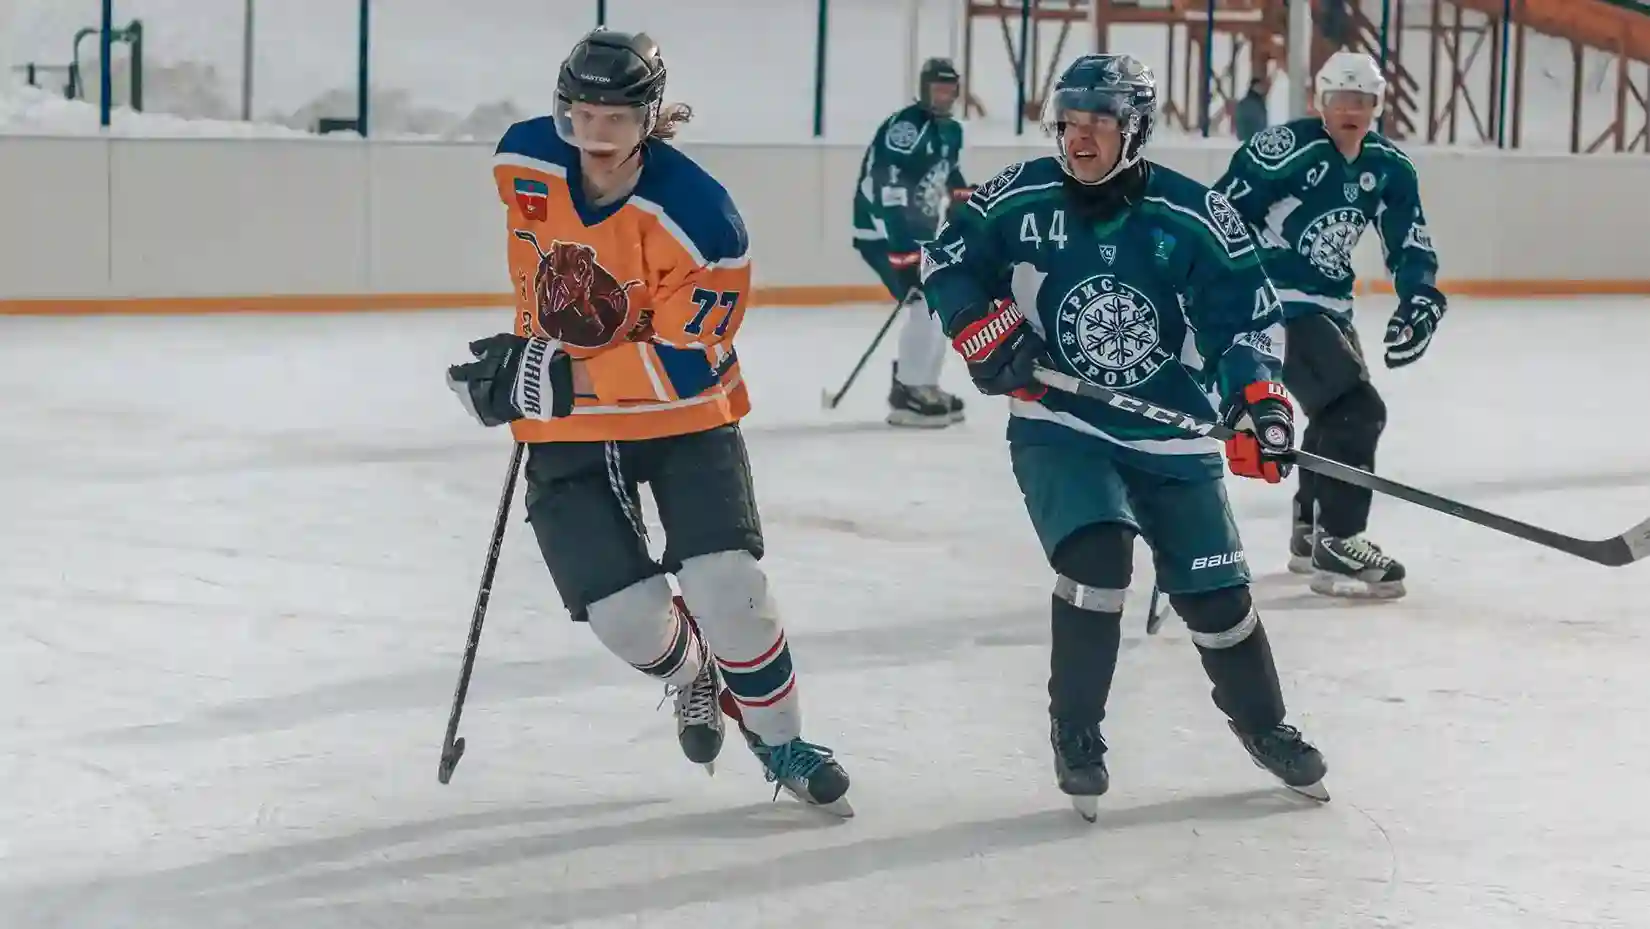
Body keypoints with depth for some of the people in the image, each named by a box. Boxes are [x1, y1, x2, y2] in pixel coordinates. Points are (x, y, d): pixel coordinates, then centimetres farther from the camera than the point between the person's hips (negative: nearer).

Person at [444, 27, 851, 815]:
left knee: (727, 589, -13)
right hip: (565, 431, 3)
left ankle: (781, 741, 14)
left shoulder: (699, 218, -26)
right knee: (625, 615, -6)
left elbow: (688, 364, -26)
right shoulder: (524, 161, -12)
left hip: (682, 417, -3)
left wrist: (556, 376, -31)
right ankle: (692, 678, 31)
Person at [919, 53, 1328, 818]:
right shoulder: (1021, 199, -8)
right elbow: (947, 259, 4)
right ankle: (1075, 734, -4)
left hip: (1170, 436, 1)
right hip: (1058, 422, -1)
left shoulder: (1194, 218, -12)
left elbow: (1248, 311, -9)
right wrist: (986, 332, -11)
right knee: (1097, 558, -23)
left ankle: (1261, 724, 33)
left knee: (1214, 592, 5)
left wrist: (1258, 398, -23)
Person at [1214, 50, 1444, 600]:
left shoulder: (1388, 168, 2)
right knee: (1356, 408, -17)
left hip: (1328, 303, 9)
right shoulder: (1285, 149, -19)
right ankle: (1336, 547, -14)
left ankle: (1311, 532, 40)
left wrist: (1420, 301, -11)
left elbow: (1410, 246, 6)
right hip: (1272, 300, -9)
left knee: (1338, 410, 23)